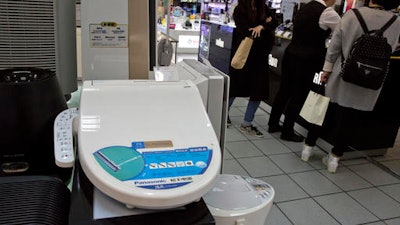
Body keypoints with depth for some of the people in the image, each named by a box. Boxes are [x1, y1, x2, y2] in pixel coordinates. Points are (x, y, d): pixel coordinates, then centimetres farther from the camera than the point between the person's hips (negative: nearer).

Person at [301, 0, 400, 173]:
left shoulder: (351, 14, -9)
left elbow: (334, 45, -7)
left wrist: (327, 68, 2)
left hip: (342, 77, 0)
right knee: (348, 121, 10)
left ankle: (309, 146, 26)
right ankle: (335, 157, 19)